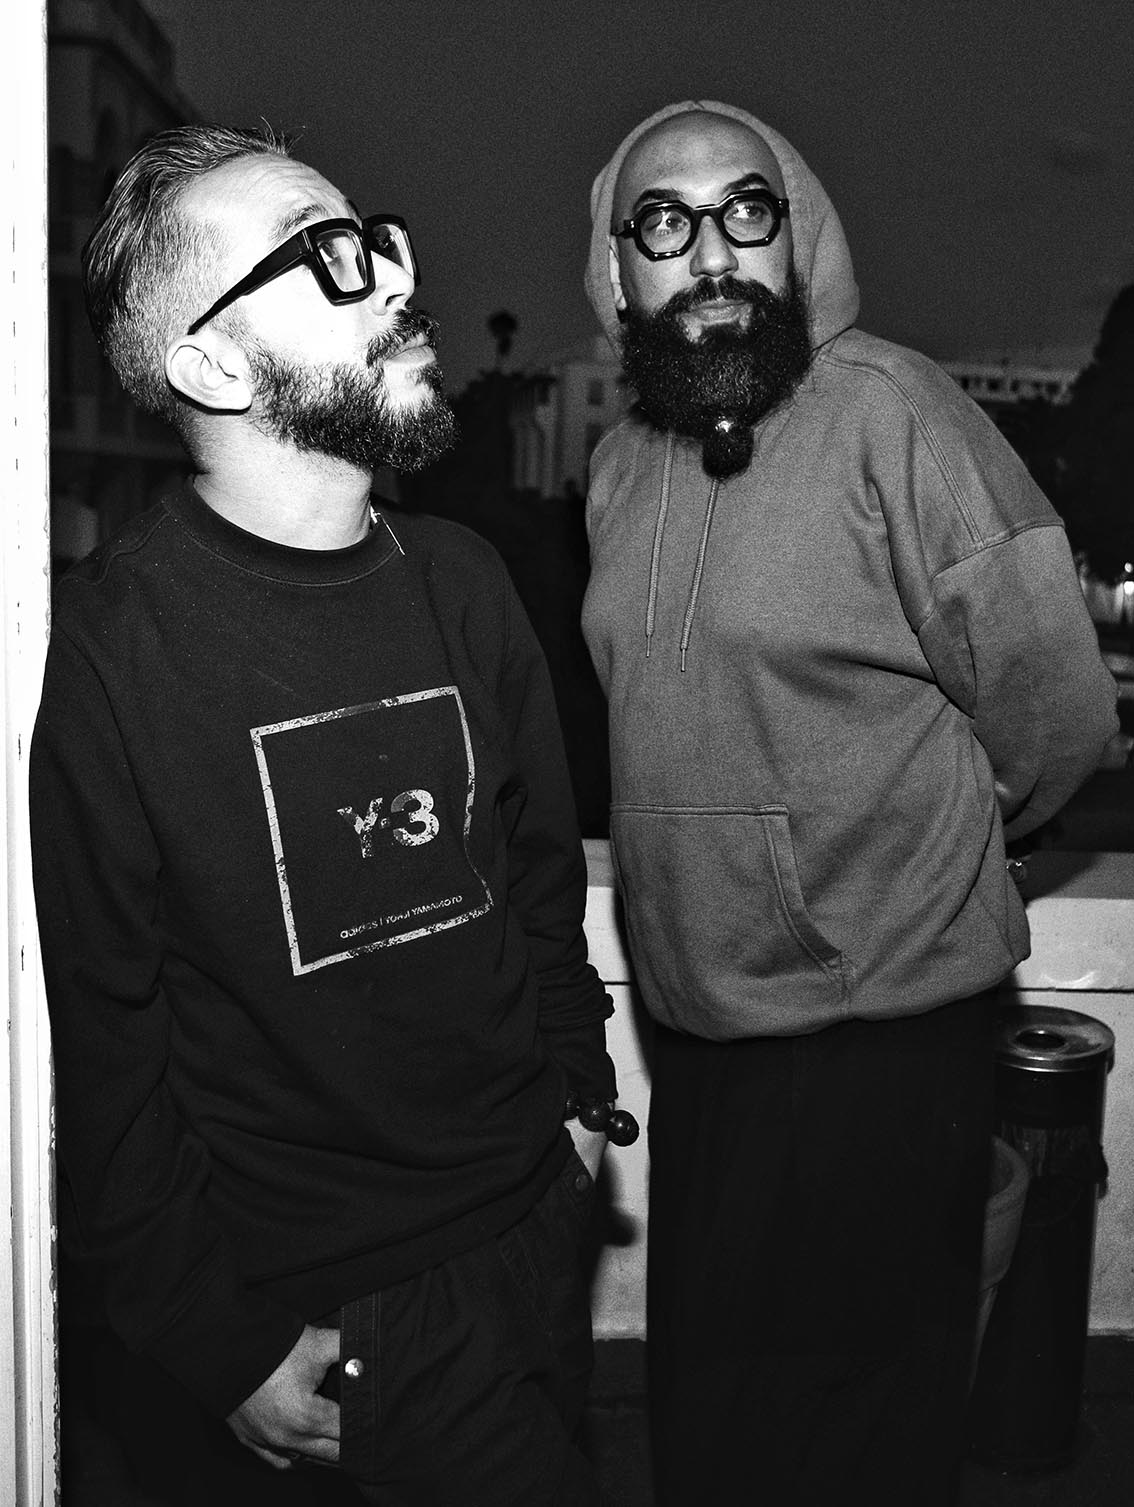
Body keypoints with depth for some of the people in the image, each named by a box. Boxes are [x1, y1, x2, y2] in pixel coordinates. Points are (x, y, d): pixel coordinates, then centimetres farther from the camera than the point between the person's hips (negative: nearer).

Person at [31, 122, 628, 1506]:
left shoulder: (463, 580, 1)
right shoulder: (105, 642, -17)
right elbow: (93, 1032, -14)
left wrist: (577, 1092, 7)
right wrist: (217, 1345, -12)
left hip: (528, 1242, 6)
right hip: (299, 1313, -5)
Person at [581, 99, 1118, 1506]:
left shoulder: (892, 413, -16)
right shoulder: (620, 463, 6)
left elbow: (1053, 711, -13)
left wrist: (916, 849, 1)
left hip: (876, 1034, -6)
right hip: (693, 1022, 7)